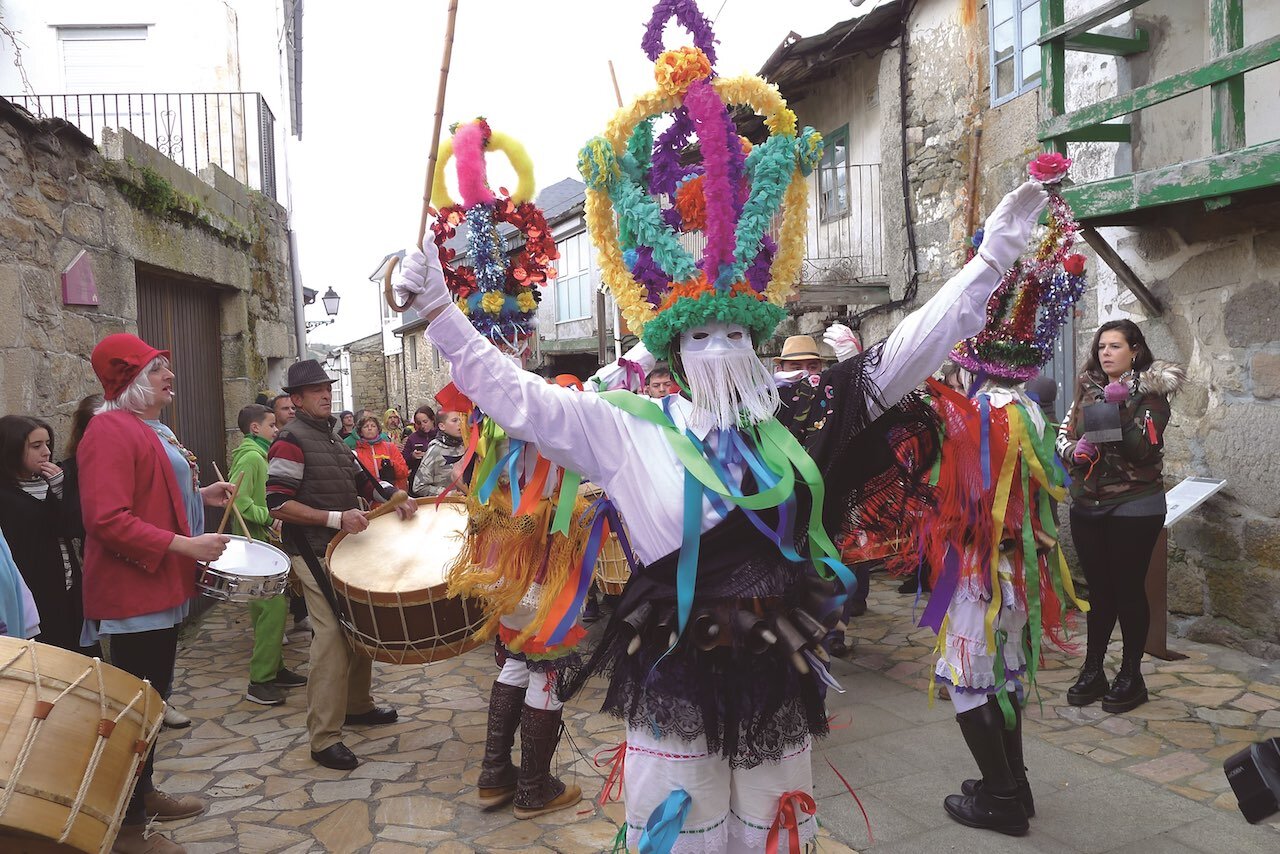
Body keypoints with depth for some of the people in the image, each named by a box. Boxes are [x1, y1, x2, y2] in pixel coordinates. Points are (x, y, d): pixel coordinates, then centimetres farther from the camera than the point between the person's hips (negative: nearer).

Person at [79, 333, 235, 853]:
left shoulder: (151, 429, 14)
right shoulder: (110, 432, -18)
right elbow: (107, 520, -27)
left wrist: (198, 494, 11)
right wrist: (185, 546, -27)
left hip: (160, 586, 10)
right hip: (133, 593, -10)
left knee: (153, 695, 20)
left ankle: (144, 794, 36)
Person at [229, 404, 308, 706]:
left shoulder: (257, 455, 17)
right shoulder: (250, 457, -14)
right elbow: (239, 501, -24)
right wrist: (272, 517, -21)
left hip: (264, 541, 11)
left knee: (274, 606, 14)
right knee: (273, 607, -11)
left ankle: (275, 669, 23)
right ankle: (259, 682, -5)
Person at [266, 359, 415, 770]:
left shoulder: (331, 436, 15)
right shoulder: (291, 442, -13)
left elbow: (357, 481, 21)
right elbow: (278, 504, -20)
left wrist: (394, 500, 3)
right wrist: (336, 518, -26)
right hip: (315, 552, -9)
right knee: (333, 636, -12)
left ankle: (357, 705, 33)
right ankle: (324, 738, -5)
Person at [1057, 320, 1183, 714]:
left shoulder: (1150, 393, -4)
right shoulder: (1087, 390, 9)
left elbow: (1142, 448, -15)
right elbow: (1064, 437, 9)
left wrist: (1120, 408, -25)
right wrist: (1075, 451, -12)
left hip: (1134, 506, -4)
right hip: (1087, 504, 4)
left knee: (1128, 588, 2)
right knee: (1099, 589, 11)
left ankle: (1130, 676, 17)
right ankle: (1092, 671, 21)